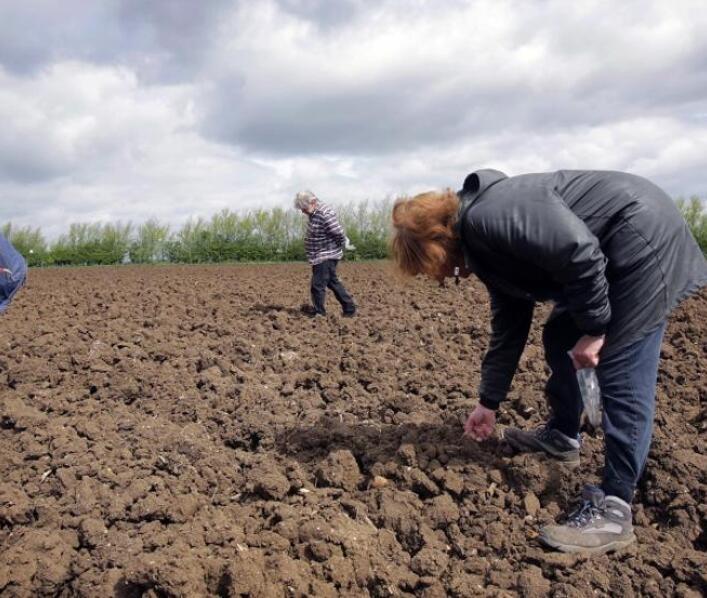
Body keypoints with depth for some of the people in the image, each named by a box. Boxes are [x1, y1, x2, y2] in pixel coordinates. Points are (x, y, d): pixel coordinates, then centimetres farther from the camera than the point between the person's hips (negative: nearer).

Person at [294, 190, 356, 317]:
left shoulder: (325, 215, -24)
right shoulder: (314, 213, 8)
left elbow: (339, 233, -22)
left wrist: (344, 244, -6)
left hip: (325, 257, -10)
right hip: (319, 257, 10)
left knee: (318, 285, -3)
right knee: (333, 282, 16)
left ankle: (318, 312, 12)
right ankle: (349, 308, 24)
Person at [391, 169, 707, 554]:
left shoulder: (488, 217, -21)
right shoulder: (482, 245, 11)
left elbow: (580, 251, -28)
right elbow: (508, 327, 17)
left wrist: (593, 328, -18)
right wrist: (489, 402, 21)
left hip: (644, 236, -11)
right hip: (614, 253, 11)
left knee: (621, 374, -11)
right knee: (559, 336, 19)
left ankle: (613, 510, -5)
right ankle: (562, 435, 35)